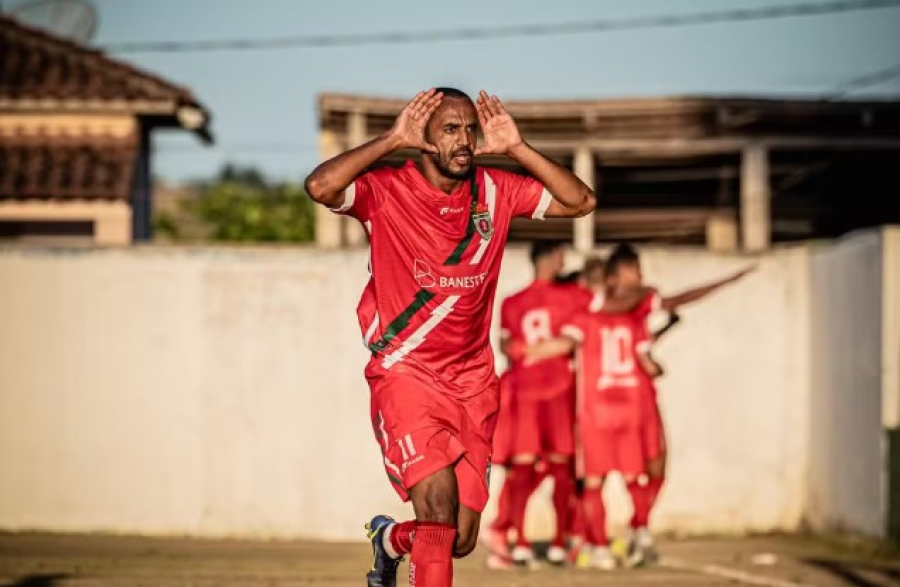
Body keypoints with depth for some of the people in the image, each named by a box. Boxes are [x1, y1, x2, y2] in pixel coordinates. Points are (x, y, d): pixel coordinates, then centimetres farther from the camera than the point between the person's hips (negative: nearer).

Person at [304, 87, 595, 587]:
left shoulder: (495, 191, 5)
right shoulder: (387, 191, -8)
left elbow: (580, 201, 1)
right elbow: (320, 187, -25)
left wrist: (515, 148, -6)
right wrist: (392, 140, -21)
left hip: (472, 385, 5)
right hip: (405, 375, -4)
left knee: (459, 541, 5)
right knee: (438, 503, -24)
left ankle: (390, 539, 38)